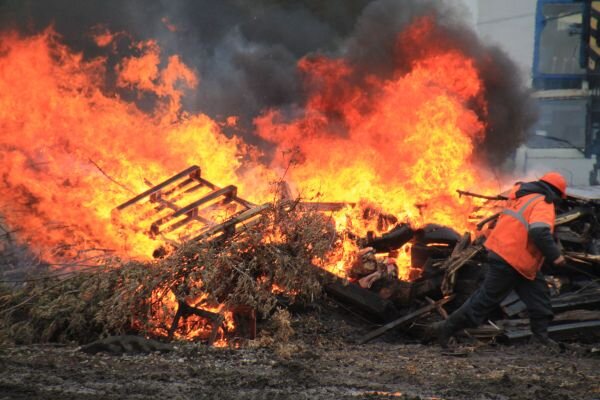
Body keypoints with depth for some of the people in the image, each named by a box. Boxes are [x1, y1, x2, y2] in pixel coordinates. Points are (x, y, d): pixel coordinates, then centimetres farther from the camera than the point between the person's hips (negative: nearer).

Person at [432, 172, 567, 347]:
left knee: (537, 292, 14)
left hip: (501, 252, 10)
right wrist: (554, 255, -22)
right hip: (511, 260, -10)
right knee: (486, 298, -3)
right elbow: (540, 233, -29)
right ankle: (447, 328, 1)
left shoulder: (523, 196, 13)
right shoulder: (543, 205, -14)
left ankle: (541, 334, 15)